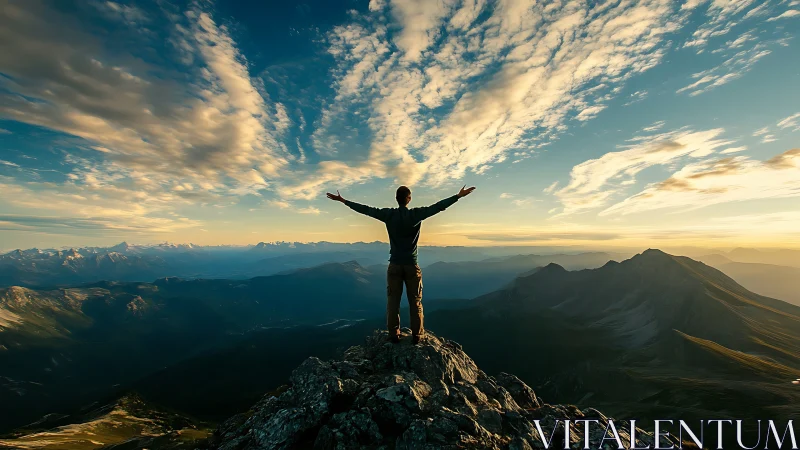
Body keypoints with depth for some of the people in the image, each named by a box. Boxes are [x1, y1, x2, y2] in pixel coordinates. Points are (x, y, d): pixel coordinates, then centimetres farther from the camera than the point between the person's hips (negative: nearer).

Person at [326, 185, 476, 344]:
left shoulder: (389, 214, -3)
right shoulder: (416, 214, -6)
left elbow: (365, 209, 0)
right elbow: (438, 206, -6)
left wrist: (343, 200, 8)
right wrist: (459, 195, 0)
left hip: (394, 265, 1)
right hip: (412, 265, 0)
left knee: (393, 301, 8)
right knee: (415, 302, 8)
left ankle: (394, 335, 13)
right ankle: (417, 335, 13)